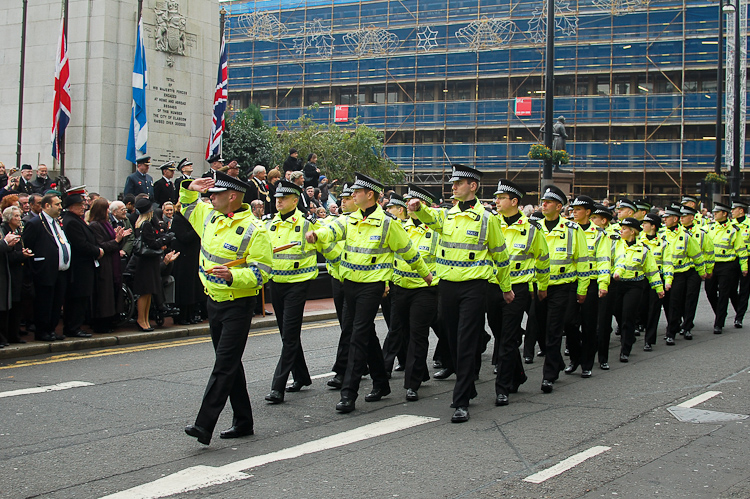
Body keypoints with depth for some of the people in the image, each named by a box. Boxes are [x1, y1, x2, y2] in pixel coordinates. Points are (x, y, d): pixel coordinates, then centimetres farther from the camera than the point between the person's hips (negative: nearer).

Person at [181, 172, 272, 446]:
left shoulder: (254, 230, -15)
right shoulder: (210, 216, 7)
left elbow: (261, 272, -18)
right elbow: (187, 206, 27)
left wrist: (233, 276, -33)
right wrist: (189, 189, 7)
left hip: (238, 305, -8)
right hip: (214, 301, 8)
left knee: (225, 365, -10)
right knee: (230, 364, 14)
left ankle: (204, 425, -15)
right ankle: (243, 422, 23)